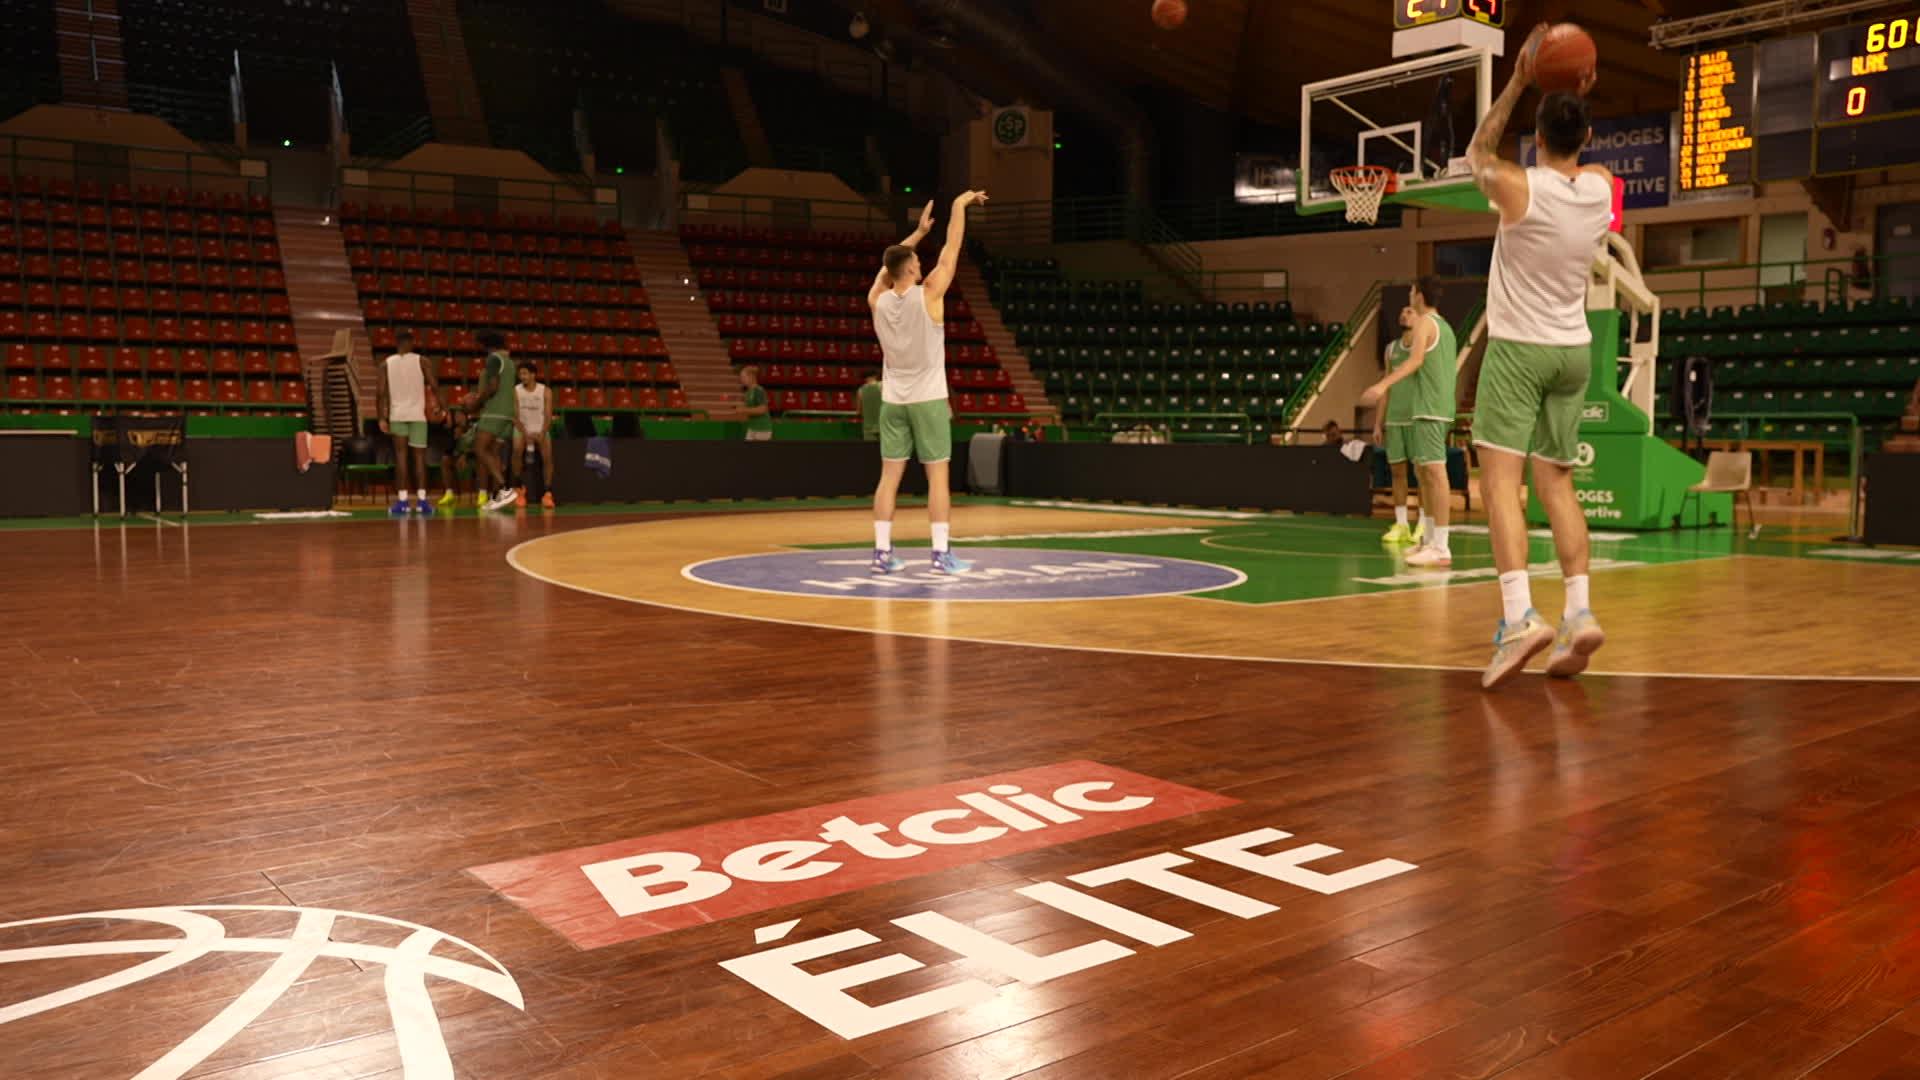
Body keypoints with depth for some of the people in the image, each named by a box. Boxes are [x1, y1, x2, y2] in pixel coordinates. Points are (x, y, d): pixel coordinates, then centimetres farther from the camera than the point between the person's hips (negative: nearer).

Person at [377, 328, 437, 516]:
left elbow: (383, 392, 0)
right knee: (419, 456, 2)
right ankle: (421, 500, -4)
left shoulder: (386, 363, 6)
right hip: (417, 414, -1)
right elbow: (434, 386, -6)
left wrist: (382, 418, 0)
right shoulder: (421, 360, 1)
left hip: (397, 415, 1)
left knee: (401, 456, 2)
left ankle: (402, 501, -4)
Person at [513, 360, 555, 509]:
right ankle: (520, 486, -12)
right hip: (522, 429, 0)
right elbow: (515, 416, -9)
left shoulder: (546, 391, -7)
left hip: (541, 430, 0)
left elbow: (548, 416, -12)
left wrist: (541, 434, -26)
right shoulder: (515, 391, -6)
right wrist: (525, 434, -22)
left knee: (547, 456, -25)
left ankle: (547, 493, -18)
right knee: (517, 450, -30)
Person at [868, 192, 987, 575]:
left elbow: (889, 265, 18)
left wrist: (919, 232, 25)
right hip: (928, 399, -4)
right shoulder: (928, 295, -12)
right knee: (938, 476, -1)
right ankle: (942, 554, -3)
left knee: (889, 476, 5)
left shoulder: (877, 301, 0)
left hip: (892, 400, 5)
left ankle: (882, 552, 4)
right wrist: (960, 205, 7)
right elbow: (951, 251, -4)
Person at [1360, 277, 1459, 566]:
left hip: (1429, 409, -10)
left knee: (1435, 471, -13)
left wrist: (1384, 384, -35)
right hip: (1437, 408, 10)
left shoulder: (1425, 322, -7)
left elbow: (1416, 359, -23)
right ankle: (1428, 540, 21)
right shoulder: (1445, 326, 21)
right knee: (1424, 472, 16)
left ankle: (1441, 549, -17)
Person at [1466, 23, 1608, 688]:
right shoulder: (1602, 188, 2)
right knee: (1556, 484, 10)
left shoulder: (1519, 188, -13)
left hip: (1517, 348, -5)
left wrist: (1519, 82, 7)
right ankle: (1579, 613, 1)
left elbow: (1478, 152, 10)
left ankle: (1520, 618, -25)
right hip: (1573, 351, 6)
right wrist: (1578, 99, 14)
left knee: (1501, 480, -11)